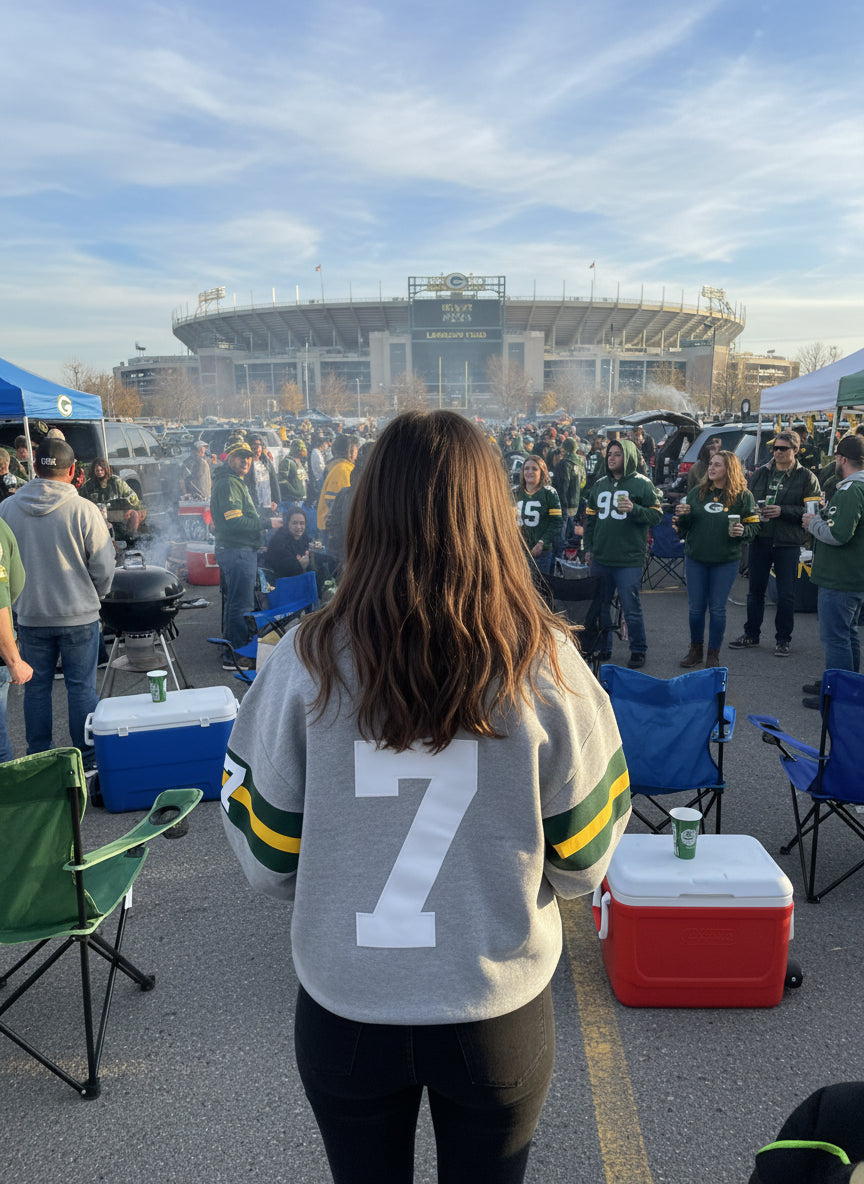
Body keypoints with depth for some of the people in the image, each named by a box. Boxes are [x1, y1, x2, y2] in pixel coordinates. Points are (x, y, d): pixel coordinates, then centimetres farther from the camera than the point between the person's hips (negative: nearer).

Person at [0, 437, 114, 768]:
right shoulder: (84, 510, -14)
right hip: (79, 617, -3)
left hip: (30, 617, 3)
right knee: (81, 688, 7)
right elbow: (104, 569, -8)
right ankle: (87, 760, 16)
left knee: (36, 688, 14)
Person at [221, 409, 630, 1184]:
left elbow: (266, 860, -7)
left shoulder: (307, 661, -18)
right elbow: (581, 862, -7)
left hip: (345, 1010, 1)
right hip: (499, 1008, 0)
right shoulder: (547, 664, -18)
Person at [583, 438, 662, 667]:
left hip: (629, 560, -5)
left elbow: (656, 515, -5)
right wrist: (588, 548, 15)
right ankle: (602, 647, 25)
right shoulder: (599, 484, 14)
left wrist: (633, 508, -21)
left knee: (631, 609, -2)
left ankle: (638, 650, 13)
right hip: (600, 558, 5)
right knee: (600, 606, 12)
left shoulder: (641, 484, -2)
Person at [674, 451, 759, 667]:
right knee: (696, 607, 8)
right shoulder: (697, 492, 6)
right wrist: (682, 516, -10)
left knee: (717, 608, 3)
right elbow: (682, 527, 11)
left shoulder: (742, 496, -2)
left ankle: (713, 654, 17)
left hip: (726, 561, -3)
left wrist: (742, 531, -20)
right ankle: (696, 650, 24)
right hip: (695, 559, 3)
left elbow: (754, 525, 1)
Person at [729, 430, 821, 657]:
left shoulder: (806, 477, -2)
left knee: (786, 594, 5)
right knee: (755, 590, 12)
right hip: (760, 539, 3)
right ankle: (751, 634, 25)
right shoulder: (761, 473, 9)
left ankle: (783, 639, 18)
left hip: (788, 543, -3)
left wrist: (783, 511, -18)